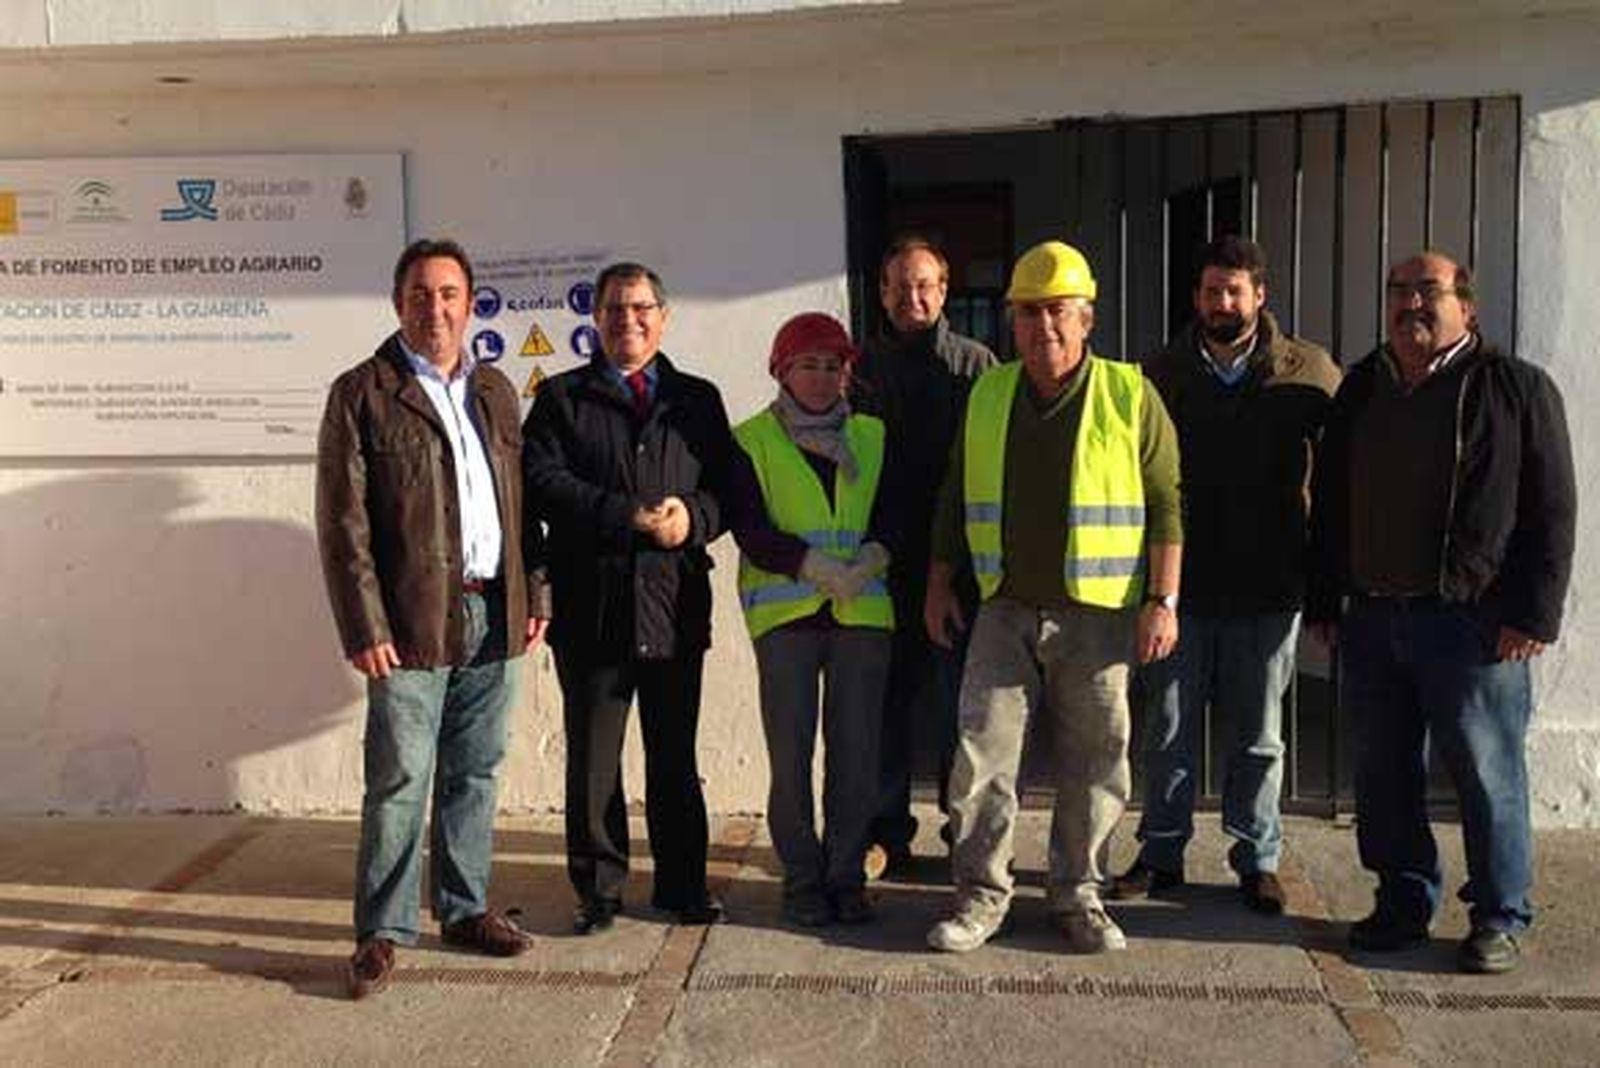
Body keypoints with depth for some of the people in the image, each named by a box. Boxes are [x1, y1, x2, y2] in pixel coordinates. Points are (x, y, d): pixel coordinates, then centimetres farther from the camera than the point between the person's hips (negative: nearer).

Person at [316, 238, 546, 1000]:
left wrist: (535, 595, 9)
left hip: (494, 615, 5)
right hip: (412, 620, -5)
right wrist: (365, 627, -12)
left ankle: (464, 908, 27)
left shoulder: (495, 391, 13)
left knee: (474, 773, 13)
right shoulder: (361, 393, -3)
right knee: (398, 780, 0)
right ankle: (382, 931, 13)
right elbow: (342, 522, -7)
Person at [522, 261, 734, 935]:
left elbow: (729, 485, 7)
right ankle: (598, 890, 20)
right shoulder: (562, 398, 6)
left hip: (676, 607, 2)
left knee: (675, 758, 12)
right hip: (590, 608, -2)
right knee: (592, 760, 6)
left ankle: (683, 885, 25)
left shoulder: (698, 400, 14)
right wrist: (632, 518, -16)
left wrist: (694, 517, -15)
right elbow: (542, 480, -9)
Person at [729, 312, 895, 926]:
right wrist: (816, 567, -16)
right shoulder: (751, 442, 6)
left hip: (863, 611, 2)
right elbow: (750, 530, -4)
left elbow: (891, 513, 7)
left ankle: (845, 876, 14)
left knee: (856, 750, 2)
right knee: (791, 751, -1)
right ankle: (803, 880, 12)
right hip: (784, 613, -2)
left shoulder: (873, 437, 16)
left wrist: (871, 557, -14)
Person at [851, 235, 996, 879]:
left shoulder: (976, 364, 4)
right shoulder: (860, 366, 9)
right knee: (886, 697, 6)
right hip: (883, 561, 1)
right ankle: (886, 833, 16)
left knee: (962, 700, 5)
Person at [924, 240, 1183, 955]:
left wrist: (1162, 601, -7)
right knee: (982, 755, 0)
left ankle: (1078, 896, 22)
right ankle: (981, 895, 14)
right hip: (1005, 610, 2)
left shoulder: (1130, 397, -2)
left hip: (1097, 615, -2)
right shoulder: (987, 396, 8)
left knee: (1092, 764, 7)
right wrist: (939, 583, 13)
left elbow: (1166, 506, -2)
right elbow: (955, 499, 16)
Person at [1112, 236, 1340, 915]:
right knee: (1169, 728, 9)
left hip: (1268, 585, -1)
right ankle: (1162, 852, 23)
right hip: (1179, 582, 1)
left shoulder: (1309, 372, -1)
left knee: (1258, 734, 10)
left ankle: (1257, 859, 24)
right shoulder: (1160, 373, 3)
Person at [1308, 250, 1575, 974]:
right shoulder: (1359, 390, 14)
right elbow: (1328, 502, 18)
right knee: (1383, 771, 11)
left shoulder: (1516, 387, -1)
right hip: (1371, 618, 5)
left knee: (1485, 772, 2)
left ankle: (1499, 917, 17)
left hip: (1472, 621, -5)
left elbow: (1552, 509, -4)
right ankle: (1404, 902, 25)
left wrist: (1532, 614, -10)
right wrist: (1324, 600, 13)